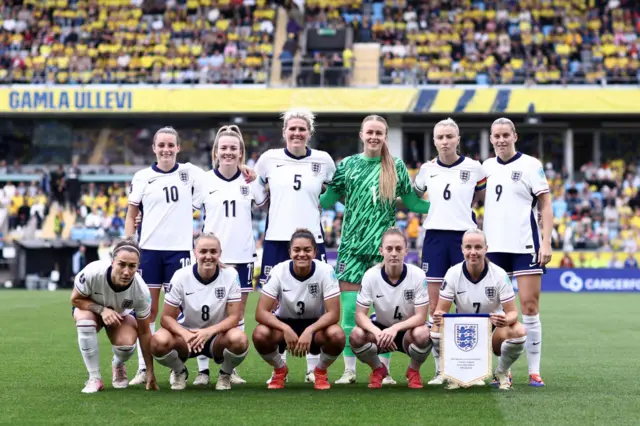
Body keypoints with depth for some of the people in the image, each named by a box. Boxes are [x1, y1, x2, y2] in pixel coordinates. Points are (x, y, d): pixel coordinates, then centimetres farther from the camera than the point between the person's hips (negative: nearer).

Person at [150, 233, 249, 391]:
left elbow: (234, 317, -15)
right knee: (159, 341, -33)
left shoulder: (231, 275, -14)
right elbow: (166, 317, -13)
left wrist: (209, 332, -34)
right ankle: (180, 372, 4)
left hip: (217, 335, 0)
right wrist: (186, 334, -35)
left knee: (239, 339, -35)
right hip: (186, 334, 0)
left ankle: (225, 374, 1)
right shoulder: (181, 276, -13)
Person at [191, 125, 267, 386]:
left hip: (242, 255, 2)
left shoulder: (249, 180, 3)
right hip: (212, 256, -2)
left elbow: (264, 204, 19)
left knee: (238, 313, 6)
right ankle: (203, 369, 3)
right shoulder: (205, 181, -1)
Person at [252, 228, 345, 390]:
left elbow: (333, 313, -23)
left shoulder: (326, 271, -21)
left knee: (337, 336, -34)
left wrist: (309, 331, -40)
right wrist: (286, 329, -39)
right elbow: (261, 312, -22)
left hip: (315, 325, 0)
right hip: (284, 323, 1)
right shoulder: (279, 271, -20)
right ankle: (279, 370, 2)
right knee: (260, 334, -32)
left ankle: (320, 371, 1)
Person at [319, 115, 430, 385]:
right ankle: (349, 370, 7)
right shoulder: (348, 165, 6)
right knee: (349, 307, -2)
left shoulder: (396, 167, 4)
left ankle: (384, 370, 8)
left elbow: (412, 202, 10)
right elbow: (327, 200, 10)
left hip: (384, 246, -1)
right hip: (352, 245, 1)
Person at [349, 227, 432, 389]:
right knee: (356, 336, -30)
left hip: (407, 329, -1)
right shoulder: (371, 275, -16)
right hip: (380, 328, 1)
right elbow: (360, 315, -15)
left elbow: (421, 317, -20)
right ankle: (378, 370, 3)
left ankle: (414, 371, 0)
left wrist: (395, 329, -38)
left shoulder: (417, 275, -19)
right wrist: (377, 332, -37)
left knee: (422, 335, -36)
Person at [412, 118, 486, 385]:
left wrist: (461, 206, 8)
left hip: (464, 236, -2)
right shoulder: (427, 169, 6)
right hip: (435, 237, 2)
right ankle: (439, 368, 9)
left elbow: (482, 195, 16)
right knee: (435, 306, 2)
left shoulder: (473, 168, -1)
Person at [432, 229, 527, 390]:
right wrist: (438, 317, -38)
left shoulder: (499, 274, -15)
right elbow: (441, 310, -11)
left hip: (494, 330, -1)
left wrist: (505, 320, -41)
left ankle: (502, 372, -1)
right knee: (437, 330, -30)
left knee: (519, 332, -33)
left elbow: (512, 312, -16)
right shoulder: (453, 273, -12)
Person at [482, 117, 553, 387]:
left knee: (529, 307, -5)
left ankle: (534, 370, 1)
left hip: (525, 245, -4)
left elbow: (545, 206, -3)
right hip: (494, 246, 4)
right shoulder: (486, 167, 10)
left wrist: (546, 242, -11)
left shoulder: (530, 165, -2)